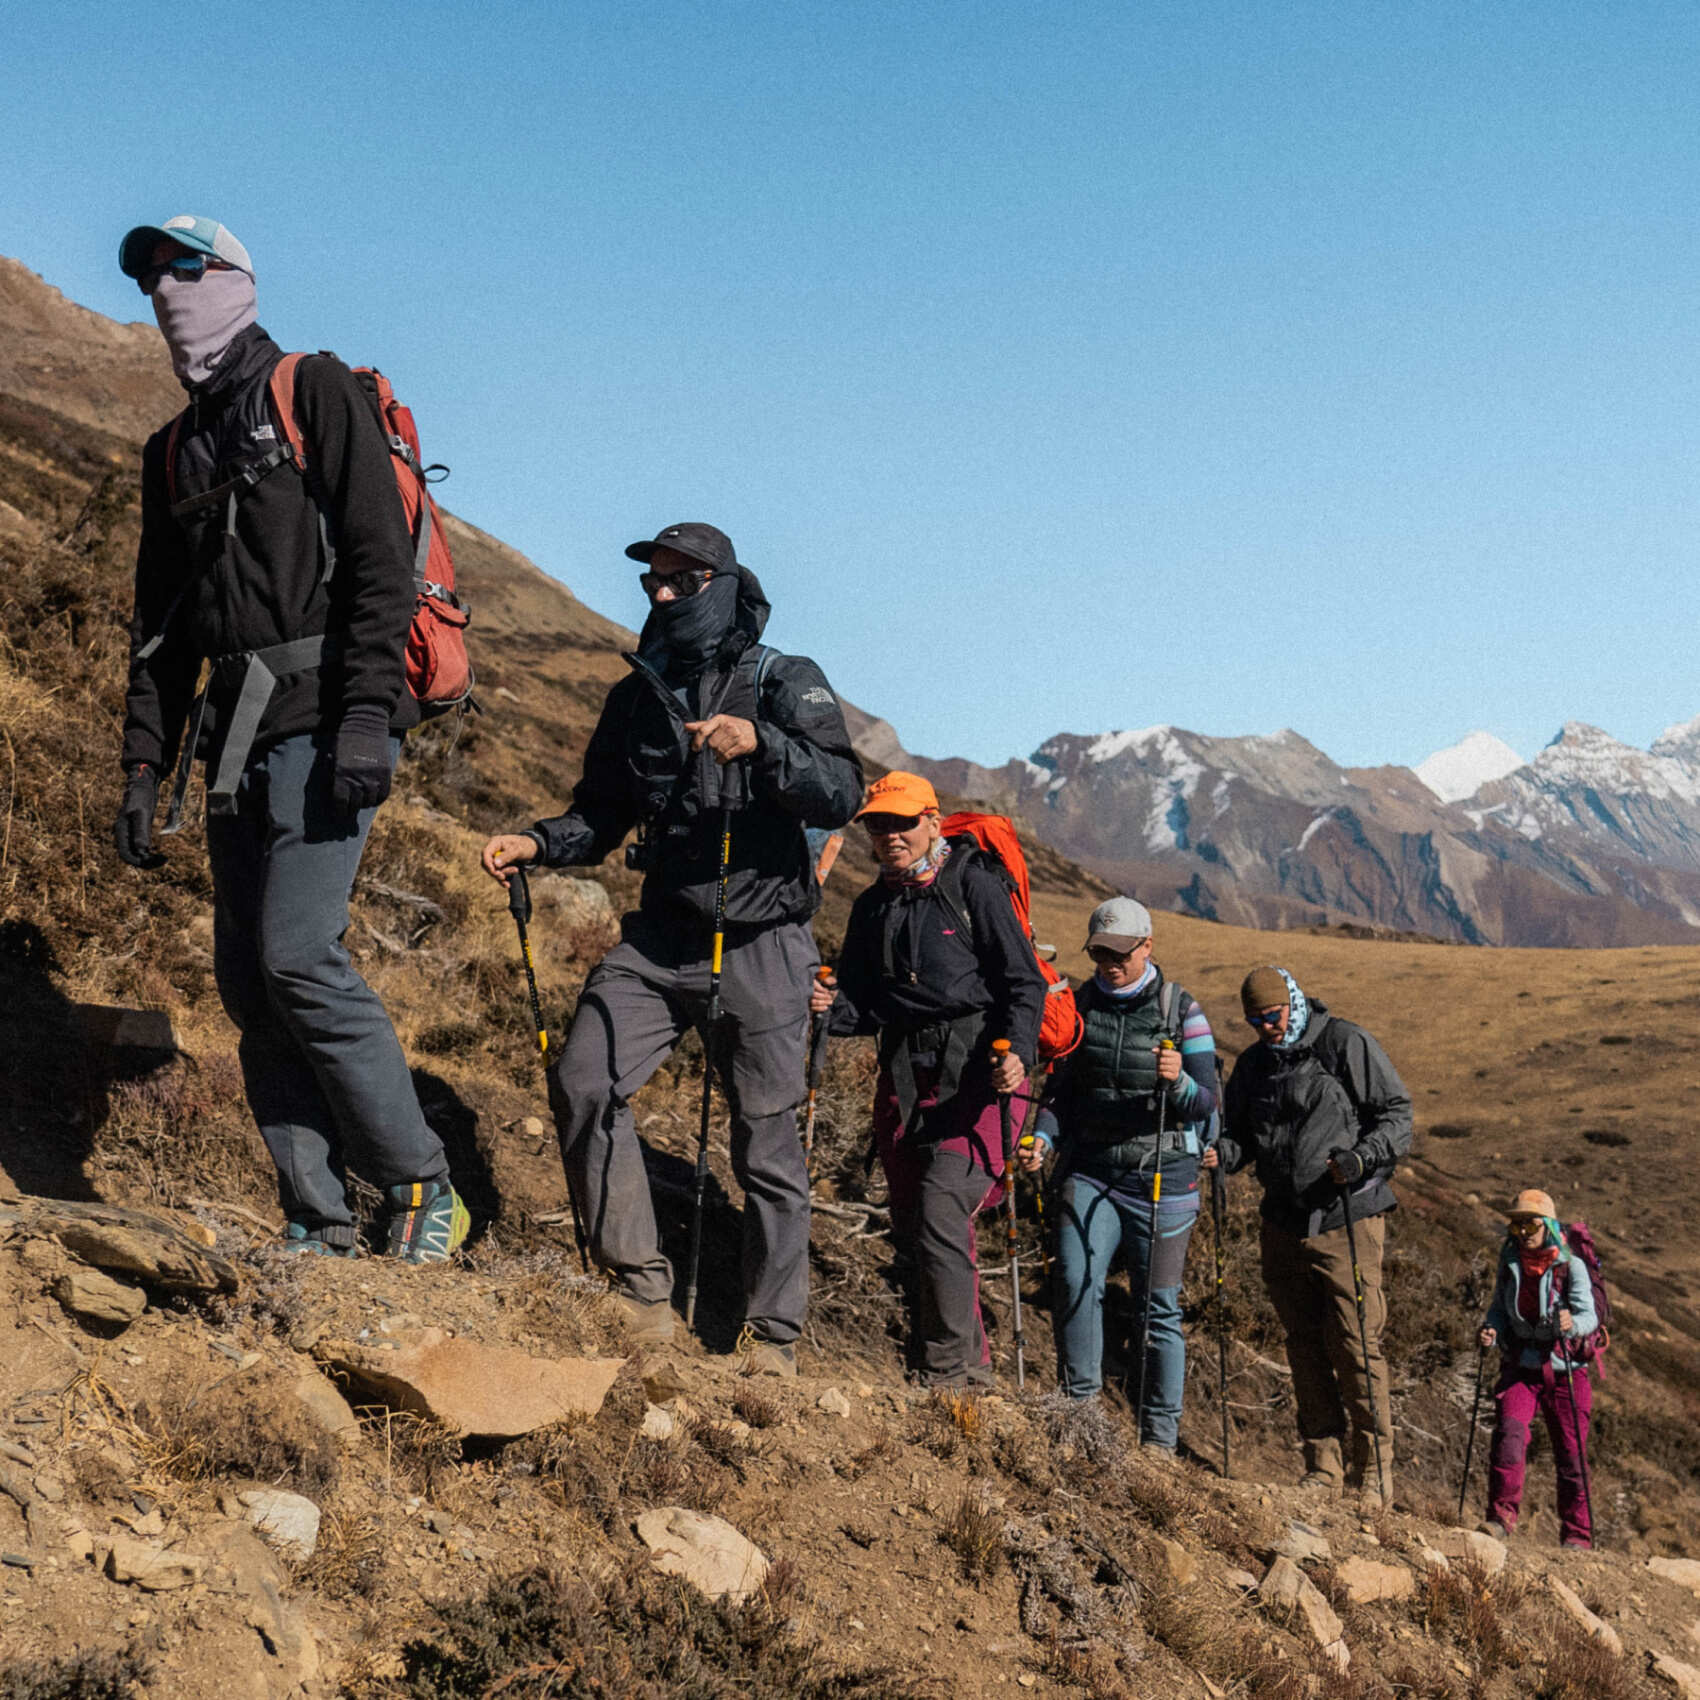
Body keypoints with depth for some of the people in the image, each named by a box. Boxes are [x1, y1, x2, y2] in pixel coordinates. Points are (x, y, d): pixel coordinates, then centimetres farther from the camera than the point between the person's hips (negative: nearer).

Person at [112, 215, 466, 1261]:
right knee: (248, 976, 2)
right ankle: (320, 1225, 6)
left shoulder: (316, 393, 1)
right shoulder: (175, 451, 22)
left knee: (298, 955, -17)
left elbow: (382, 558, -10)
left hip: (325, 717, -7)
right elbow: (161, 626, 22)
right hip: (238, 738, 8)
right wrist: (144, 769, 13)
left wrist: (368, 714, -20)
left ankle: (423, 1188, -7)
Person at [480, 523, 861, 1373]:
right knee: (583, 1082, -15)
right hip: (660, 935, 4)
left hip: (761, 943, -4)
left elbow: (841, 793, -16)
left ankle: (773, 1333, 15)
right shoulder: (635, 697, 11)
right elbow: (602, 816, 17)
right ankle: (642, 1287, -5)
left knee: (765, 1139, 2)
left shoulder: (785, 684, -3)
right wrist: (537, 842, -3)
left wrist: (760, 741, -32)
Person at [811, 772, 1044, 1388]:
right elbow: (864, 1004, 16)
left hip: (976, 1070, -7)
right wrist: (832, 1004, -6)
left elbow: (1023, 981, -6)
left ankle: (950, 1370, -4)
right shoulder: (873, 906, 14)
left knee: (940, 1216, -16)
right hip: (905, 1077, 7)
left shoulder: (975, 884, -3)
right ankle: (971, 1366, 24)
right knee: (912, 1232, 9)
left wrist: (1017, 1051, -22)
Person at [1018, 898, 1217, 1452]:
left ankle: (1160, 1437, 14)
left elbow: (1207, 1103, -5)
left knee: (1158, 1306, 3)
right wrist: (1041, 1139, -5)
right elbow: (1061, 1089, 14)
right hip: (1089, 1171, 2)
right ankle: (1079, 1408, -7)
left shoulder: (1181, 1009, -2)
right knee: (1075, 1280, -18)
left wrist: (1178, 1081, -27)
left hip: (1161, 1177, -2)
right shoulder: (1078, 1004, 7)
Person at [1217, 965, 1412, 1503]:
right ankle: (1322, 1464, 17)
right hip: (1284, 1226, 6)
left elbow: (1397, 1113, -5)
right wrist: (1219, 1153, -8)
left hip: (1348, 1221, -5)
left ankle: (1374, 1467, 4)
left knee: (1355, 1345, -6)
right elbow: (1238, 1134, 15)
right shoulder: (1253, 1064, 13)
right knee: (1305, 1346, 9)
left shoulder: (1346, 1045, -4)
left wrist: (1361, 1159, -21)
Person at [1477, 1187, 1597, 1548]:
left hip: (1564, 1371, -2)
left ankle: (1576, 1537, 16)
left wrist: (1572, 1324, -37)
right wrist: (1491, 1329, -10)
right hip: (1520, 1369, 2)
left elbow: (1588, 1317, -15)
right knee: (1509, 1434, -21)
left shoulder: (1571, 1266, -7)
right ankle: (1501, 1517, -12)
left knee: (1571, 1455, 2)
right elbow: (1499, 1309, 12)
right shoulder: (1509, 1263, 5)